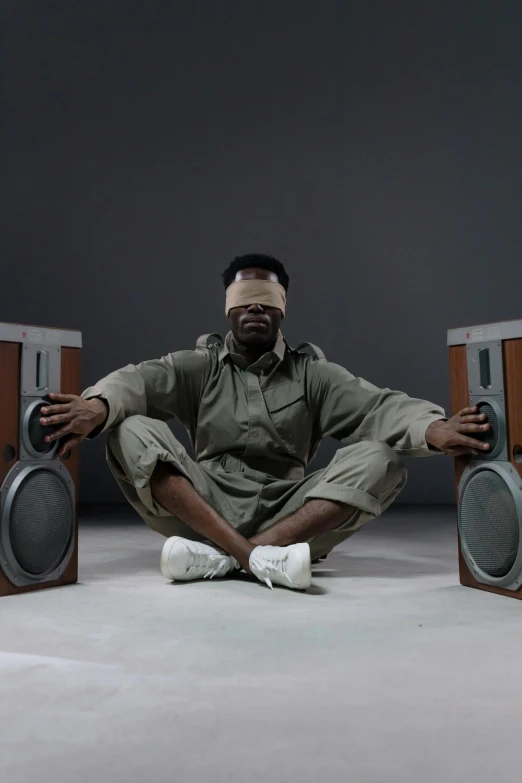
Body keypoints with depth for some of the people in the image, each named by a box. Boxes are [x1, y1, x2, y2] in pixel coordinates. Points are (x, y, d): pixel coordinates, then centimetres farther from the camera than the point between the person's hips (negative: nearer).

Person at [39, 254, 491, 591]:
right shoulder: (199, 366, 9)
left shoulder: (312, 372, 8)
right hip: (206, 506, 0)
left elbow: (375, 404, -9)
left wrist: (432, 428, -31)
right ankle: (256, 556, -34)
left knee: (380, 458, -22)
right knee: (132, 431, -20)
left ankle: (223, 556, -32)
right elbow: (141, 378, -11)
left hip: (291, 513, 0)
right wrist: (99, 405, -36)